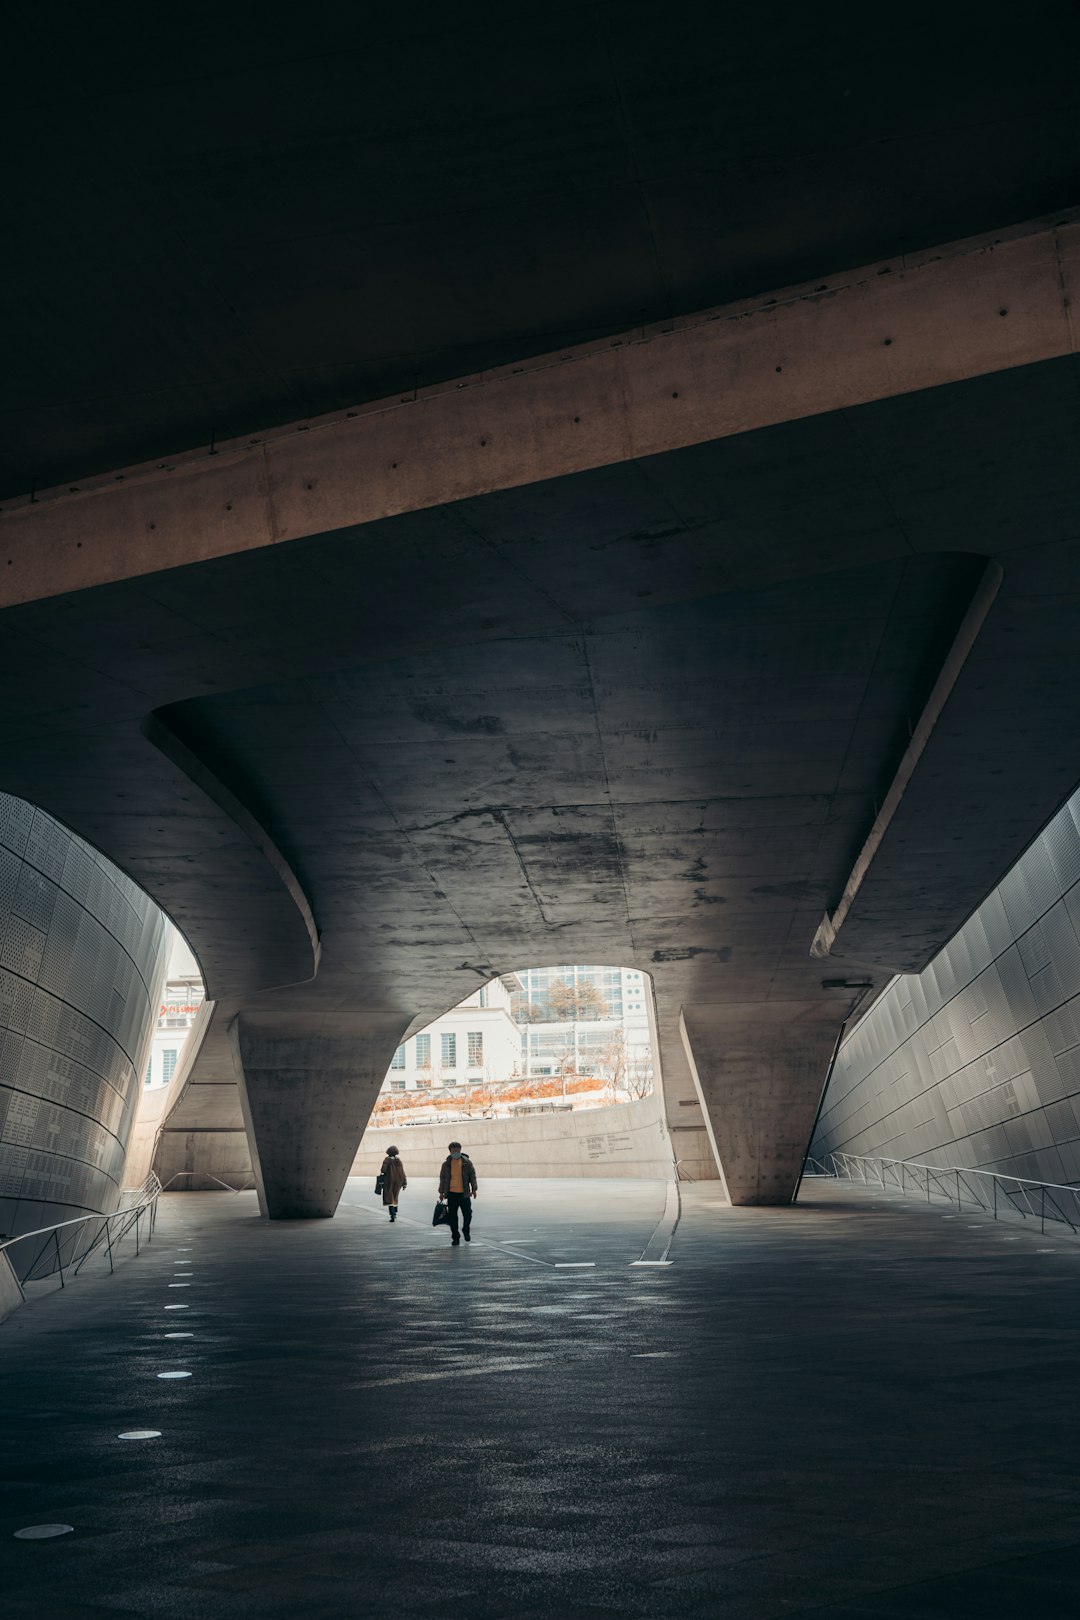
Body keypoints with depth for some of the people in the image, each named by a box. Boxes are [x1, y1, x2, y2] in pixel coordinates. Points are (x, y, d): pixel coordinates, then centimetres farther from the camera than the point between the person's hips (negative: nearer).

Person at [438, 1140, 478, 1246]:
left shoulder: (467, 1162, 1)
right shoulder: (446, 1164, 4)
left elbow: (472, 1176, 3)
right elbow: (442, 1178, 10)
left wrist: (473, 1189, -4)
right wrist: (441, 1192, 8)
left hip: (464, 1193, -1)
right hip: (451, 1194, 1)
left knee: (468, 1214, -4)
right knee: (453, 1217, 3)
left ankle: (466, 1231, 24)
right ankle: (455, 1237, 14)